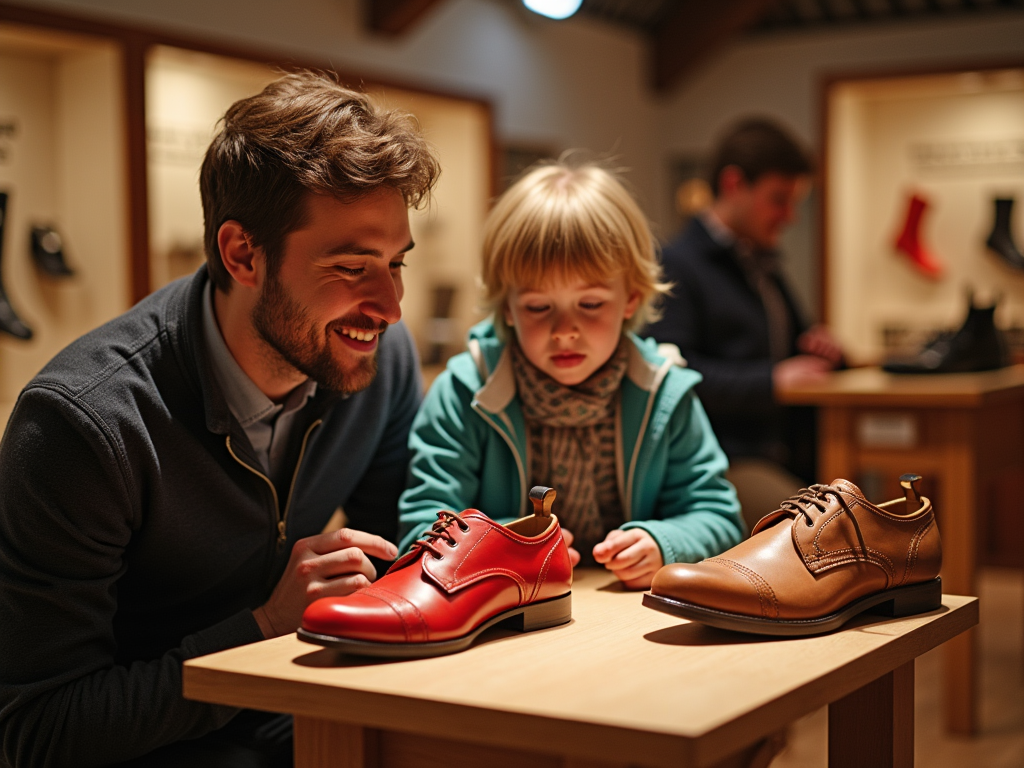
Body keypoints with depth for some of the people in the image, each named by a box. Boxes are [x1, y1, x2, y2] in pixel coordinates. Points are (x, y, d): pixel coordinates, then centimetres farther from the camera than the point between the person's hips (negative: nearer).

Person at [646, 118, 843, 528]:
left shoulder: (765, 271, 27)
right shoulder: (677, 265, -3)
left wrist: (822, 349, 13)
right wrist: (771, 380, -20)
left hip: (791, 458, 8)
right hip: (726, 460, -8)